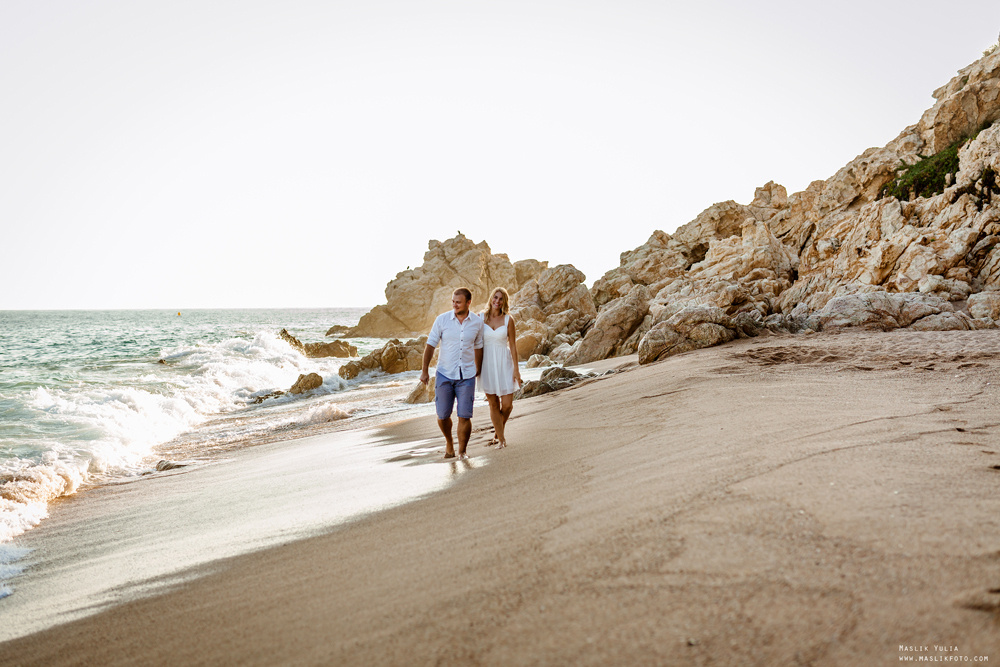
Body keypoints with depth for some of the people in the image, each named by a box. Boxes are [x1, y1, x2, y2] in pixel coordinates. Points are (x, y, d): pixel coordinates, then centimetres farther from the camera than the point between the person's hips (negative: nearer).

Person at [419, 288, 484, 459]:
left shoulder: (477, 322, 0)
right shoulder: (442, 319, -5)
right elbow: (430, 345, 1)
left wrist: (478, 370, 22)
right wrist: (424, 370, 0)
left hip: (466, 376, 0)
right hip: (444, 374, 0)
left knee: (465, 416, -5)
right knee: (443, 416, 4)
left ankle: (462, 451, 12)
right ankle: (449, 442, 33)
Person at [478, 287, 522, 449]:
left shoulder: (508, 319, -2)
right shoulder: (481, 318, 1)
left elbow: (513, 345, -1)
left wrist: (516, 369, -4)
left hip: (504, 364, -1)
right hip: (487, 363, 1)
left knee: (507, 404, -3)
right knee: (493, 404, 4)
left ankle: (498, 431, 25)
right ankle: (501, 438, 16)